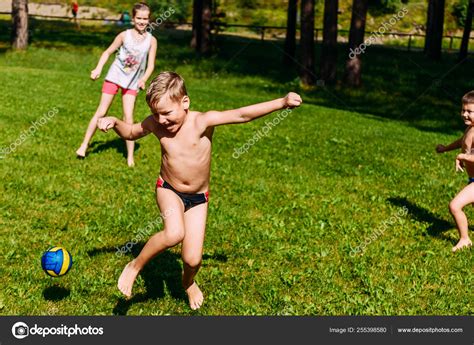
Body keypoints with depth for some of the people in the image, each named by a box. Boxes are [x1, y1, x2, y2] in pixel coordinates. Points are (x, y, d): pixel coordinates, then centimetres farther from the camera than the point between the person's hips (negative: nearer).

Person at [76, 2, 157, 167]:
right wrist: (98, 69, -14)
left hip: (132, 81, 1)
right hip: (115, 76, -1)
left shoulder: (151, 40, -6)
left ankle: (130, 156, 4)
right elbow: (108, 52, -1)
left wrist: (143, 79, -20)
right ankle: (85, 144, 12)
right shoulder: (124, 35, -8)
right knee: (101, 112, 0)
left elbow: (150, 65, -3)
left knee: (128, 117, -4)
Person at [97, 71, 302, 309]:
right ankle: (135, 266, -6)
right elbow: (131, 132, 8)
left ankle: (188, 282, 37)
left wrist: (282, 103, -39)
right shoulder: (154, 124, -12)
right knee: (174, 234, -32)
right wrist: (114, 123, -13)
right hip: (169, 190, 0)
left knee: (192, 259, -2)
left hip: (198, 198, 0)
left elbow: (242, 115, -31)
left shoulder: (202, 121, -22)